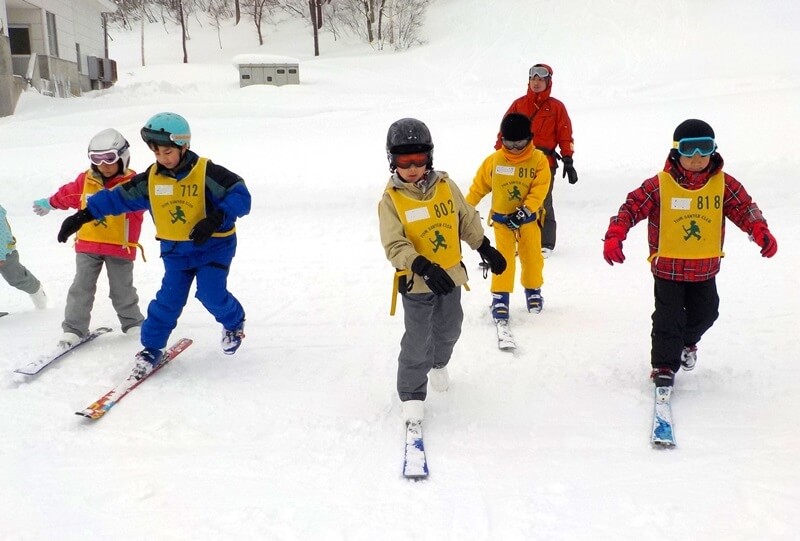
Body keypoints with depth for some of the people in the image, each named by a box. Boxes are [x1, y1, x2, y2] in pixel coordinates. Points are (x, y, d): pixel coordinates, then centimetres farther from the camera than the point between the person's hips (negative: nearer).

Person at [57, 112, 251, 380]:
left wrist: (216, 219, -37)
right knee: (169, 299, 0)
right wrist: (83, 215, -1)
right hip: (176, 249, 4)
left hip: (213, 245, -4)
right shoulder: (150, 179, -3)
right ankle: (151, 348, 16)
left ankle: (234, 322, 18)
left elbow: (240, 195, -23)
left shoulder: (207, 173, -19)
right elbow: (118, 197, 3)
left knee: (211, 294, -14)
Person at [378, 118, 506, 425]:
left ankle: (439, 363, 53)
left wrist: (485, 249, 11)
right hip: (416, 282, -4)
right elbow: (394, 245, -22)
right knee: (418, 342, -3)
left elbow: (467, 220, 9)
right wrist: (424, 267, -35)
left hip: (450, 275, 5)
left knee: (449, 330, 23)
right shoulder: (391, 199, -15)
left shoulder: (445, 186, -4)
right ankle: (411, 395, 16)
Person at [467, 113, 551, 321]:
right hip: (501, 219, 0)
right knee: (503, 259, -4)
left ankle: (533, 289, 32)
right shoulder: (494, 160, -7)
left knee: (532, 257, 10)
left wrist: (524, 211, -24)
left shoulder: (539, 160, -9)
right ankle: (500, 296, 6)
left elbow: (539, 191, -15)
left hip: (528, 218, 1)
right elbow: (479, 186, 3)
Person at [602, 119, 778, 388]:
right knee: (668, 317, 0)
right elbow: (631, 207, -14)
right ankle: (664, 365, 17)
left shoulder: (724, 184, -5)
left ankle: (687, 341, 50)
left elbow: (744, 208, -2)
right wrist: (614, 236, -27)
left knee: (705, 313, 18)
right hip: (667, 266, -4)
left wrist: (761, 232, -20)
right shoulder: (659, 185, -14)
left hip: (705, 267, 4)